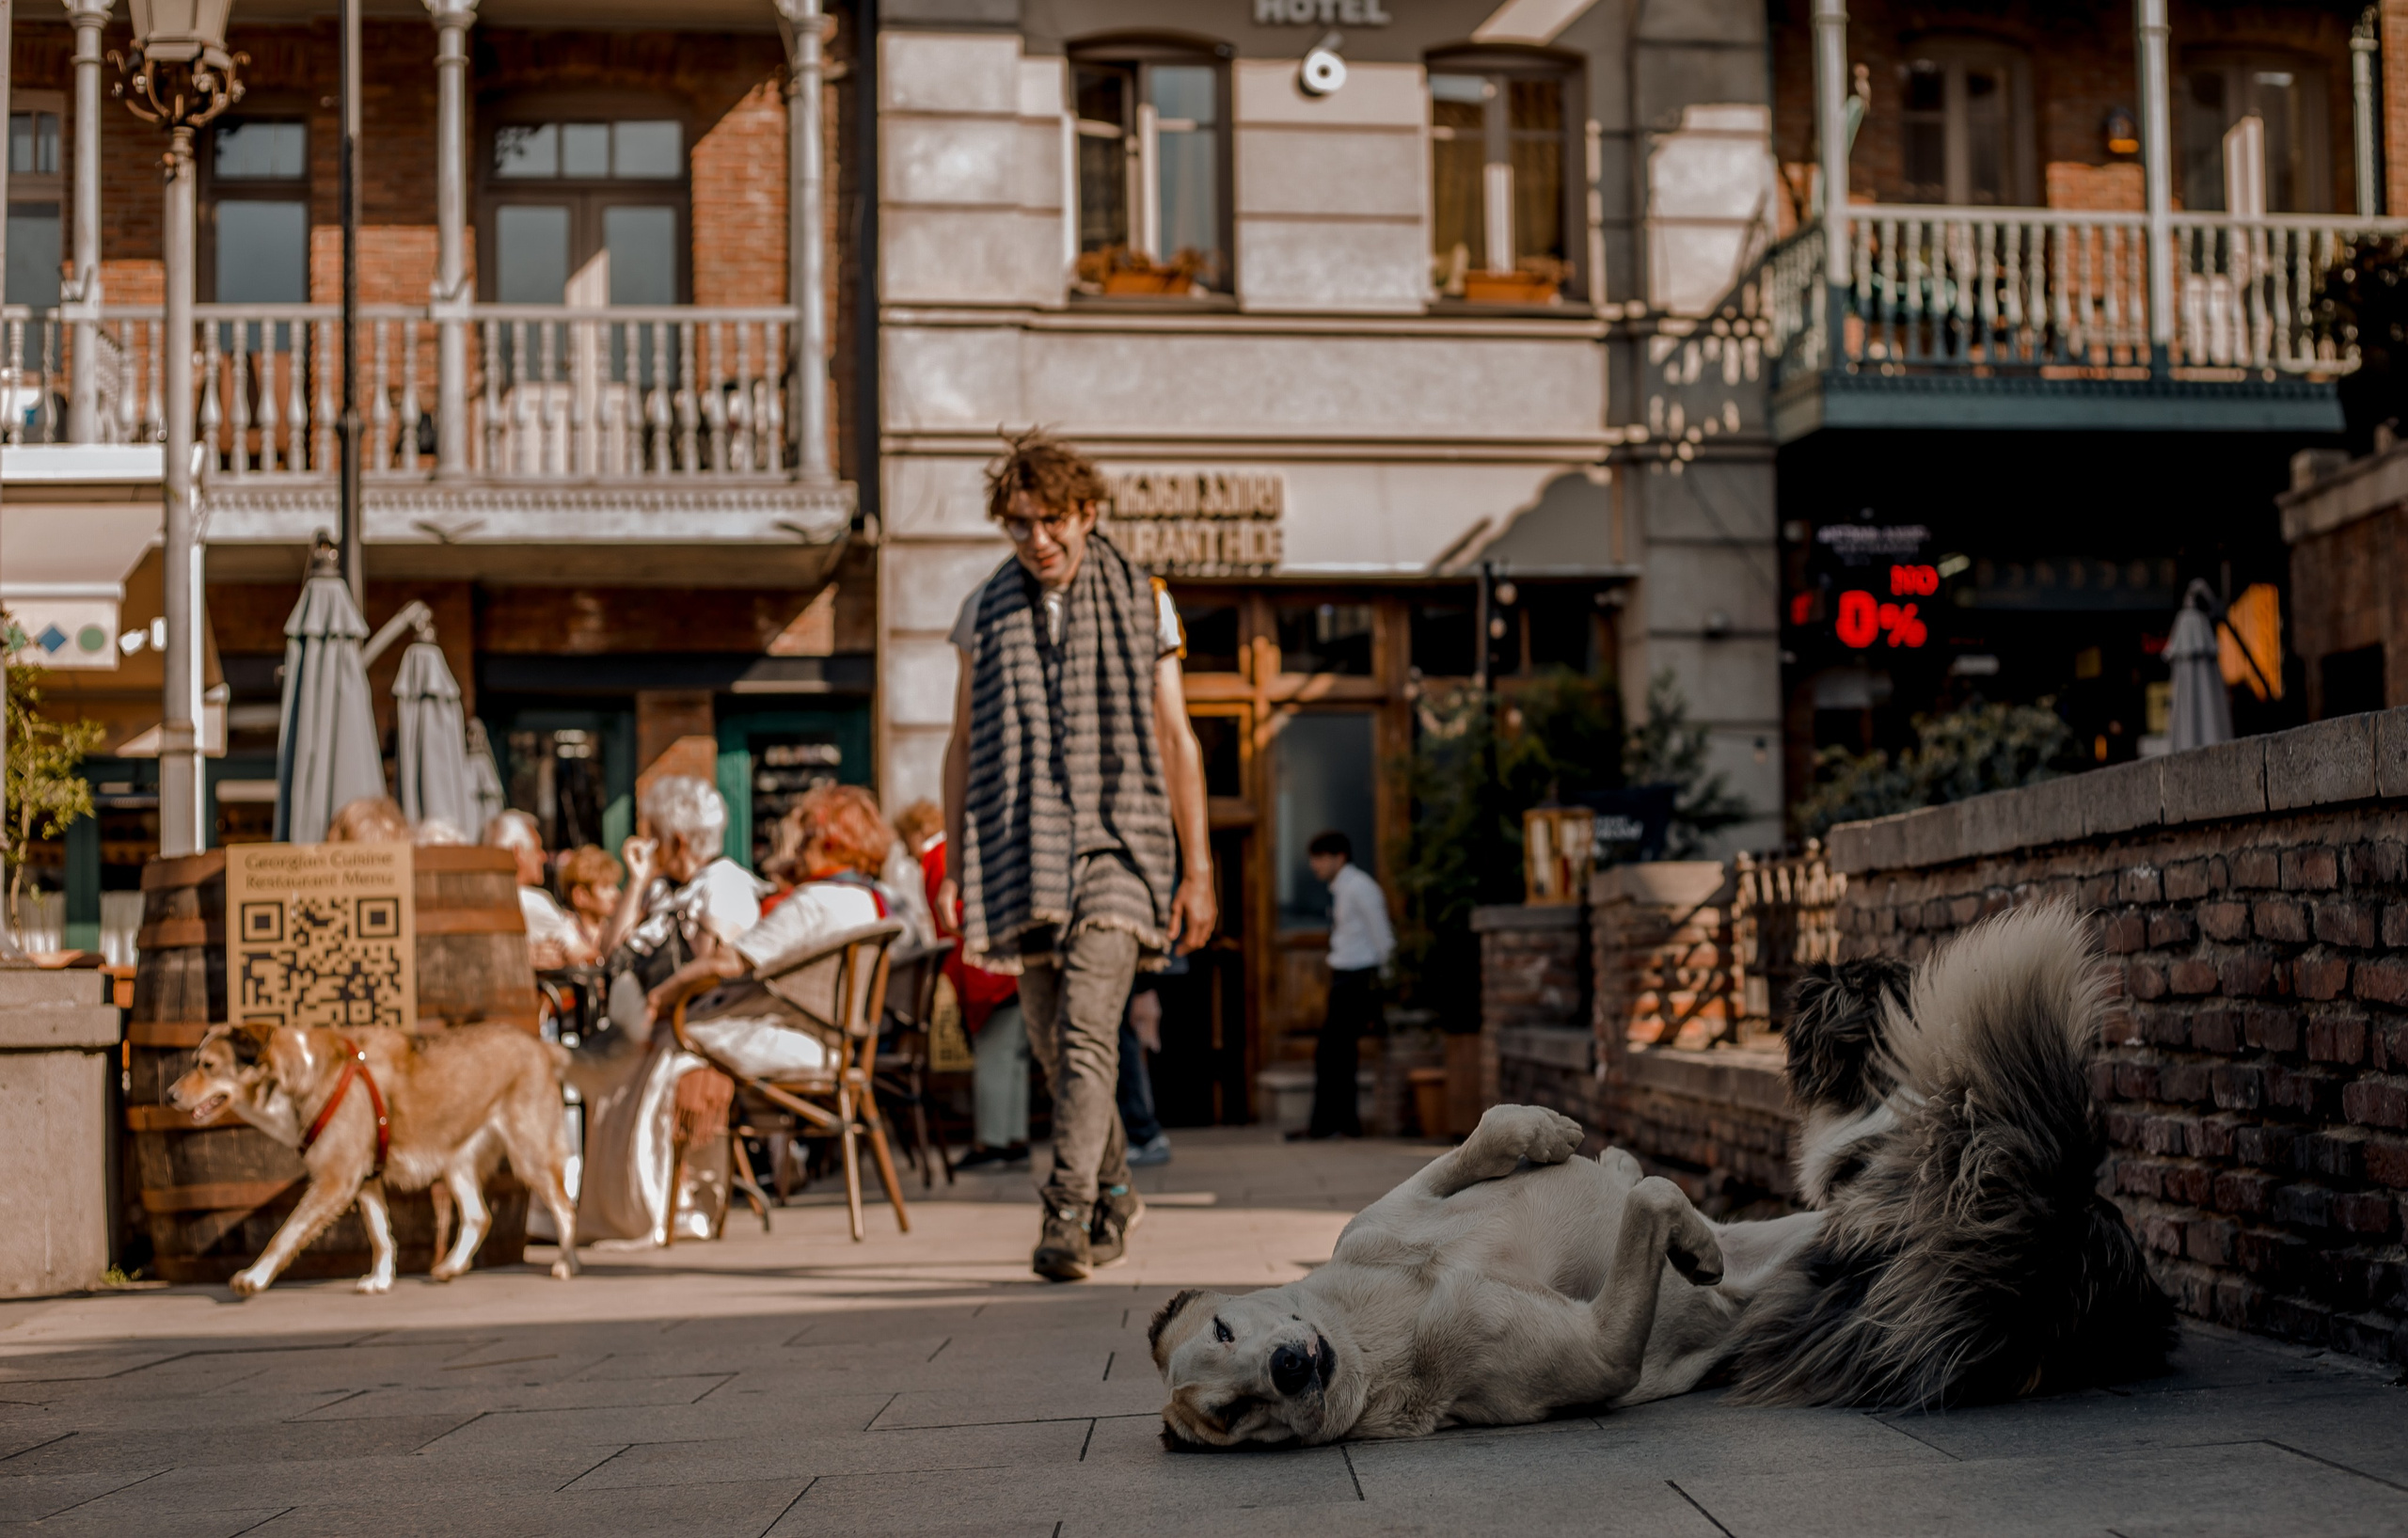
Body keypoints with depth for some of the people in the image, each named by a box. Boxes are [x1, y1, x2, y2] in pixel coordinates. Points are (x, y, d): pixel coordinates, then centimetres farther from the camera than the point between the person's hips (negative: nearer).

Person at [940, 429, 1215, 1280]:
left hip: (1116, 845, -3)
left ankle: (1068, 1218, -21)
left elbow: (1177, 743, 5)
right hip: (1020, 854, 3)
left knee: (1087, 1033, -19)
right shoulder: (986, 610, 9)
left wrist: (1196, 870, 2)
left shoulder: (1140, 604, 3)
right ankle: (1114, 1191, 28)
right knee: (1052, 1046, 8)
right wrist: (952, 868, 9)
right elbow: (963, 745, 14)